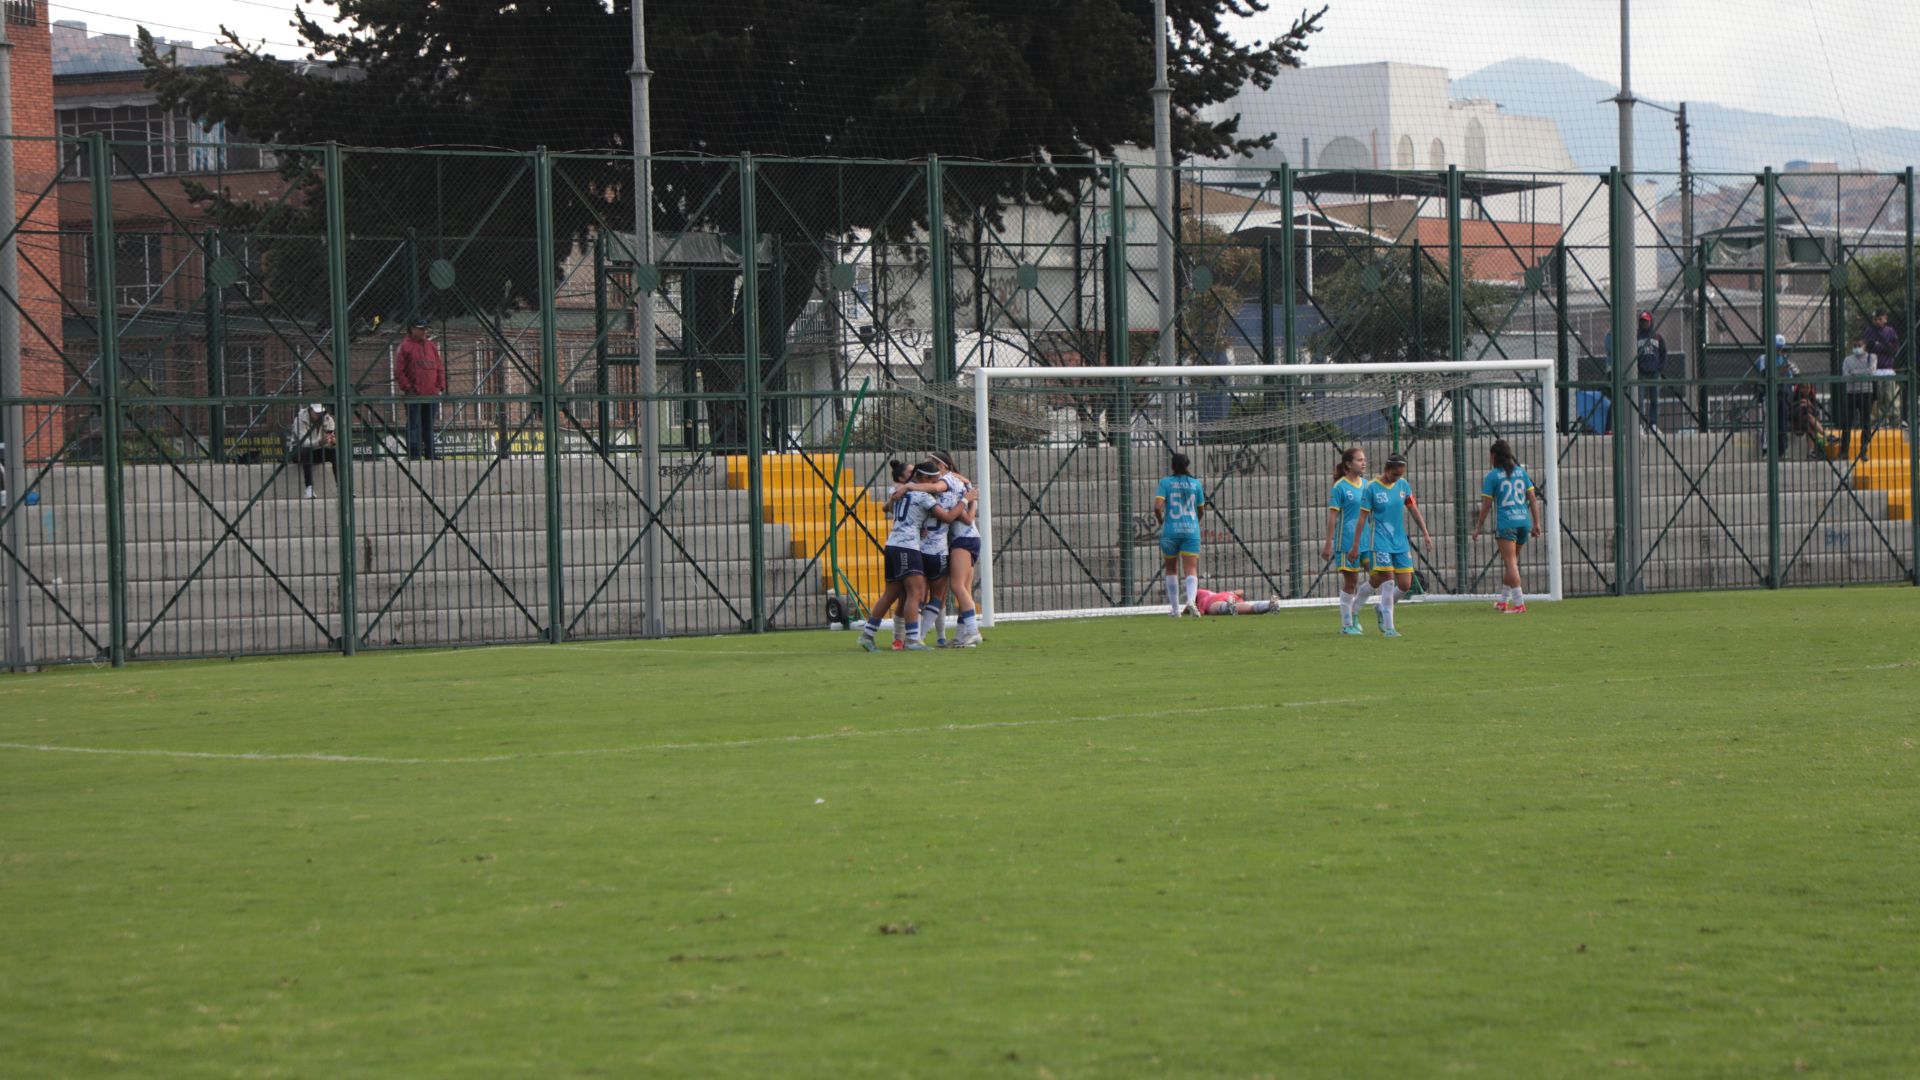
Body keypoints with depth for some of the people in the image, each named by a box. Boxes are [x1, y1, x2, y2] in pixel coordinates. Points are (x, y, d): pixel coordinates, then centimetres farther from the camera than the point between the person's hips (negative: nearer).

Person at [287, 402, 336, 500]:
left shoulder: (328, 419, -7)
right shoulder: (300, 419, -21)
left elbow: (329, 443, -10)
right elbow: (303, 442, -31)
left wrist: (332, 441, -36)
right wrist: (319, 442, -48)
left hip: (318, 451, 5)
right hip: (298, 450, -5)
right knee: (307, 452, -39)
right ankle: (308, 488, -44)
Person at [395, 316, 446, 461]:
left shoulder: (432, 346, 16)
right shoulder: (405, 347, -1)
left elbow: (440, 367, 18)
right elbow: (398, 371, -4)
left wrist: (441, 386, 8)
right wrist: (407, 388, -11)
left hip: (432, 394, 5)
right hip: (414, 394, -5)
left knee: (429, 425, 10)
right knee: (414, 425, -6)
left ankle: (430, 452, 14)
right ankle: (414, 453, -7)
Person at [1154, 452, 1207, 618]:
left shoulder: (1165, 482, -1)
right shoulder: (1195, 484, 5)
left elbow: (1157, 506, -12)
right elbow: (1201, 510, 13)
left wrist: (1161, 521, 7)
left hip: (1170, 530, 0)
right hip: (1191, 531, 0)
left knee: (1170, 569, 16)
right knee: (1191, 571, -6)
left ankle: (1175, 609, 13)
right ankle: (1191, 600, -33)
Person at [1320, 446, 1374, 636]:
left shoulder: (1366, 485, 11)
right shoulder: (1340, 487, -8)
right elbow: (1332, 516, -10)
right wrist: (1328, 543, -13)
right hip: (1347, 540, -6)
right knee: (1351, 581, -1)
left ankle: (1354, 611, 16)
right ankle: (1346, 624, 9)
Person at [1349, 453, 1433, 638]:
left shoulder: (1403, 485, 6)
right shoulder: (1372, 487, -8)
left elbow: (1414, 510, 12)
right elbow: (1363, 518, -7)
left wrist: (1425, 533, 4)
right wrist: (1355, 546, -8)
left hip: (1400, 541, 5)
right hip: (1381, 542, -5)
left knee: (1405, 584, 1)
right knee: (1388, 583, -12)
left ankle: (1382, 611, 27)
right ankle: (1388, 627, -7)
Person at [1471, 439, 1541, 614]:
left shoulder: (1492, 476, -4)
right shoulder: (1521, 472, 10)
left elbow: (1486, 505, -4)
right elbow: (1533, 498, 8)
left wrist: (1478, 528, 4)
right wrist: (1536, 522, 12)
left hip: (1505, 523, -5)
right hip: (1523, 520, 5)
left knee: (1510, 563, -6)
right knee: (1510, 562, 18)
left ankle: (1519, 603, -13)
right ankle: (1504, 601, 27)